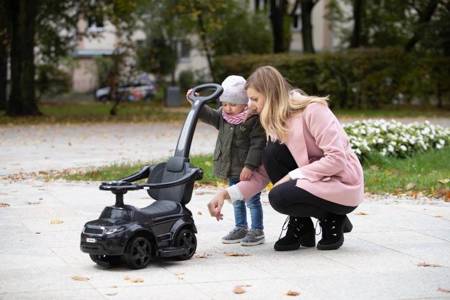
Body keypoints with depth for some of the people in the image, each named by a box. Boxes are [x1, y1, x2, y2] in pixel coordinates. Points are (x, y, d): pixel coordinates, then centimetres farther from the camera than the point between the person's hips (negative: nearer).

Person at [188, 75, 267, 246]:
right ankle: (240, 228, 31)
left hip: (248, 170, -7)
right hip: (232, 170, 8)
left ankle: (257, 231, 13)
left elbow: (257, 145, -21)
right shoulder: (223, 116, 4)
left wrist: (249, 166, -26)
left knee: (252, 200, 3)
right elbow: (208, 116, 9)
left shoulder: (254, 120, -19)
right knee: (237, 200, 18)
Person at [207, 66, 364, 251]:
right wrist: (227, 194, -8)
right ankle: (300, 228, -2)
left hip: (343, 187, -8)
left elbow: (337, 159, -25)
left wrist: (292, 176, -23)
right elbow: (264, 173, 4)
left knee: (279, 197, -27)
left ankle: (333, 220, 0)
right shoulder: (277, 122, 6)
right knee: (272, 152, -13)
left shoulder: (313, 111, -18)